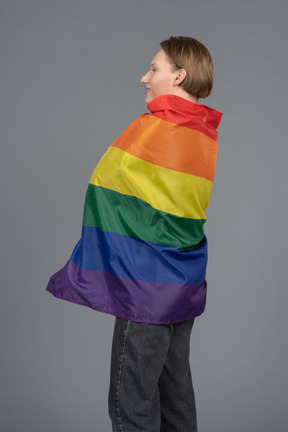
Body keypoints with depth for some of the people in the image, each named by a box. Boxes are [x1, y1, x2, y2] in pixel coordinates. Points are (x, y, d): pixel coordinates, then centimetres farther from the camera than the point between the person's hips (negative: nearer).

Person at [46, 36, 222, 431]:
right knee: (176, 392, 18)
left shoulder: (149, 129, -14)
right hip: (188, 287, 8)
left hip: (147, 288, -8)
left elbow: (103, 191, -10)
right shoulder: (211, 136, 7)